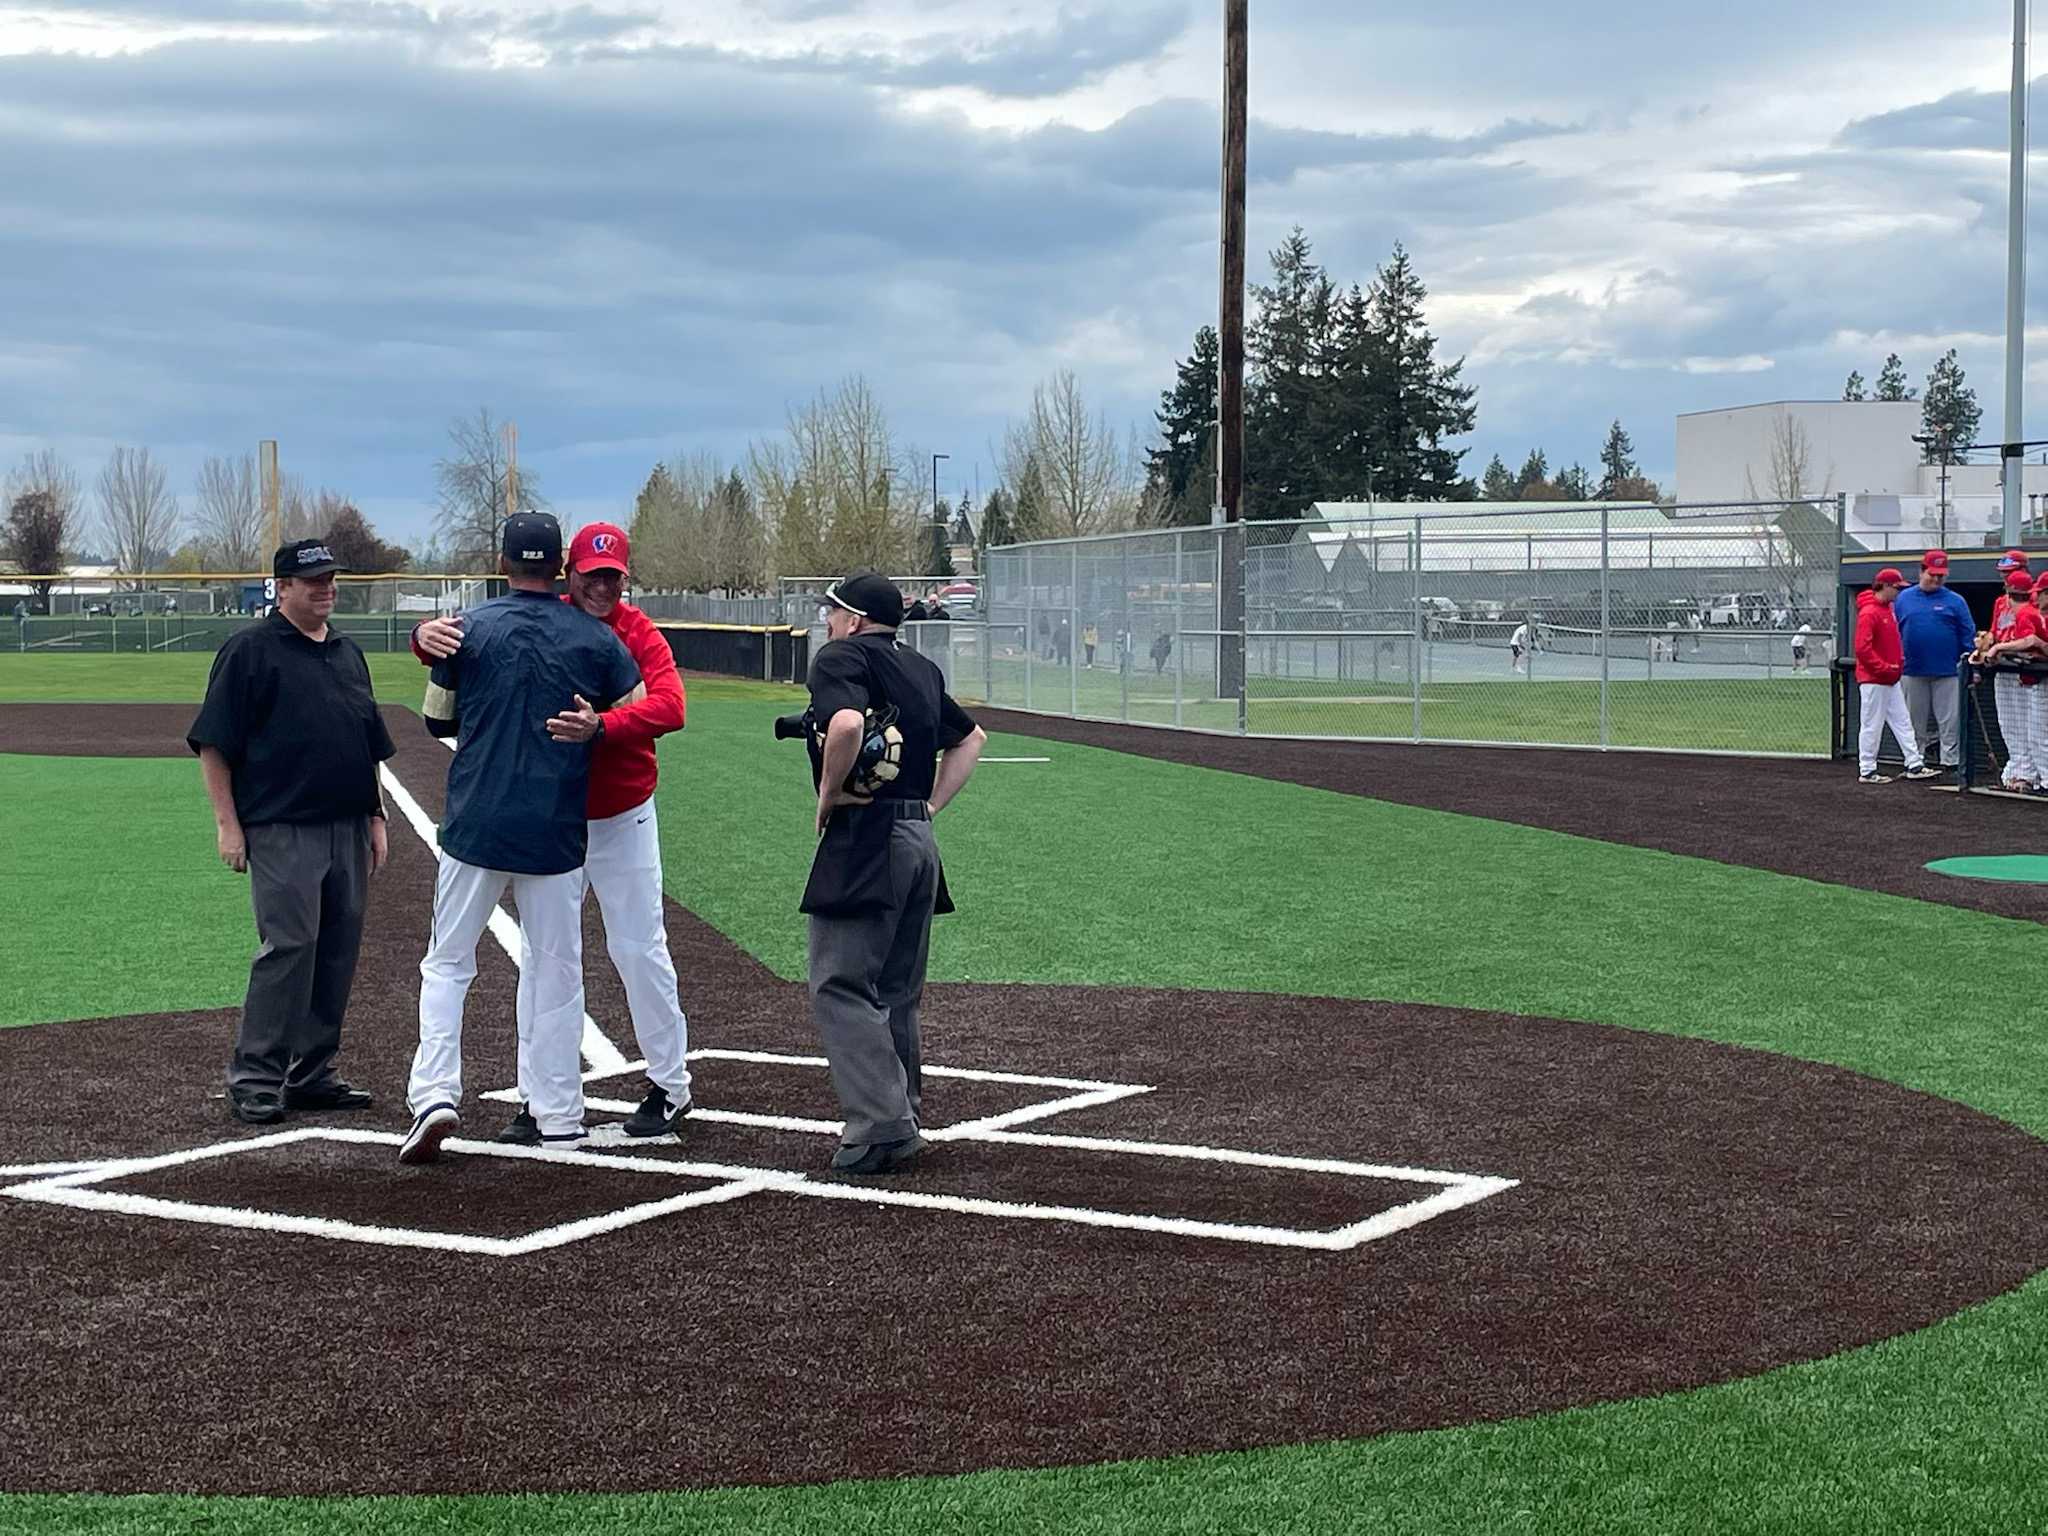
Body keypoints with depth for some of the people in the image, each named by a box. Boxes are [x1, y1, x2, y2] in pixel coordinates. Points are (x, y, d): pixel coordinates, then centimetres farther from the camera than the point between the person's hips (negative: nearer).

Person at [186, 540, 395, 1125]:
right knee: (289, 945, -13)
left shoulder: (348, 654, 19)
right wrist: (227, 824, -10)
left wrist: (376, 818, 18)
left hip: (347, 829, 7)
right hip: (281, 830, -7)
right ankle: (254, 1078, -7)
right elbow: (212, 743, -5)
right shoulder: (250, 650, -2)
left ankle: (312, 1074, 15)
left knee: (338, 950, 6)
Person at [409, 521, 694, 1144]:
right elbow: (452, 643, -8)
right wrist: (426, 635, -33)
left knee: (639, 950, 3)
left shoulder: (640, 635, -10)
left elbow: (671, 705, -26)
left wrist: (602, 727, -42)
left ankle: (670, 1086, 16)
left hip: (623, 820, -2)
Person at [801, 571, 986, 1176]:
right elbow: (971, 738, 30)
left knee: (839, 988, -7)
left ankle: (883, 1129, -14)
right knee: (897, 993, 15)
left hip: (864, 838, -8)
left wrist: (828, 795, -12)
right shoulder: (921, 670, 19)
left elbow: (847, 724, -27)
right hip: (919, 842, 8)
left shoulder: (840, 657, -6)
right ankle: (900, 1122, 18)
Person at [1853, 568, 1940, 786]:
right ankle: (1867, 771, 4)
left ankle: (1915, 765, 11)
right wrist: (1884, 668, -21)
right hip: (1873, 680, -10)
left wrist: (1899, 664, 12)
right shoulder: (1869, 613, -17)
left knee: (1902, 722, 9)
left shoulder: (1888, 609, 14)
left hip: (1890, 679, 10)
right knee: (1872, 725, -3)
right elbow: (1862, 648, -23)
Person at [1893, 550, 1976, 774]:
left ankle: (1950, 762, 3)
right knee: (1916, 721, 10)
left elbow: (1968, 635, 2)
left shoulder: (1955, 601, 3)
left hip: (1947, 672, -2)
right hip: (1913, 671, 2)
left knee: (1949, 720, -1)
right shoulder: (1904, 599, 8)